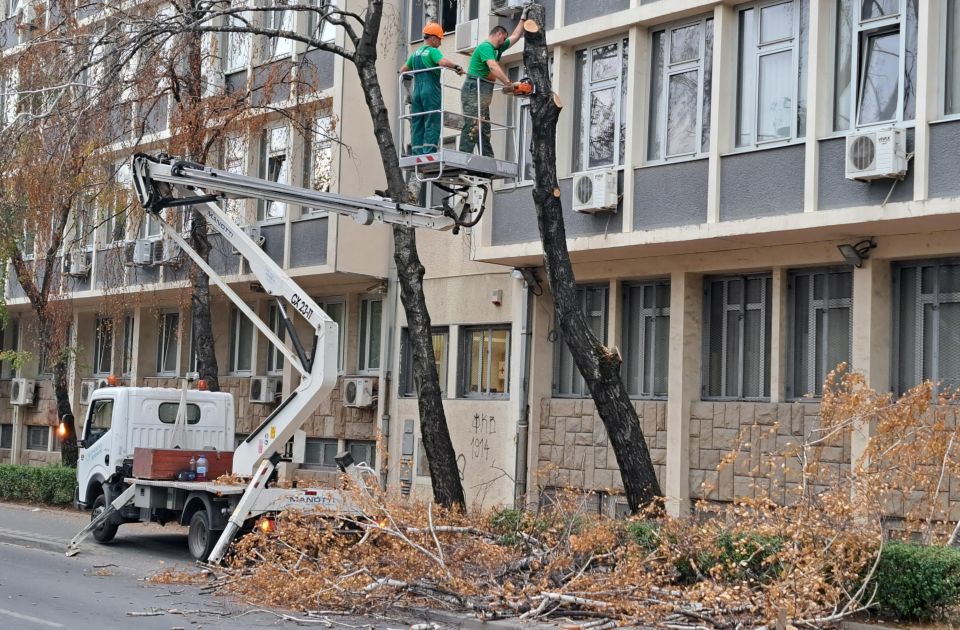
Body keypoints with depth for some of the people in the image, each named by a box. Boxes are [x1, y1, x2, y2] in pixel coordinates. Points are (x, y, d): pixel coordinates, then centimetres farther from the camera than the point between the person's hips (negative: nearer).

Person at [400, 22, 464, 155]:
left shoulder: (415, 53, 17)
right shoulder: (433, 51, -6)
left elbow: (403, 69, 27)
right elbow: (443, 62, -25)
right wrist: (457, 67, -11)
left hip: (417, 91, 7)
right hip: (431, 91, -7)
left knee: (417, 124, 6)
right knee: (432, 124, -7)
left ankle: (417, 153, 1)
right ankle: (429, 152, -15)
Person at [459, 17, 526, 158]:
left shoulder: (496, 49, 21)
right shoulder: (486, 47, -9)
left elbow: (515, 37, 32)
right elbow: (493, 67, -25)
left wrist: (523, 19, 30)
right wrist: (508, 83, -30)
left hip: (482, 95, 10)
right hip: (474, 91, -10)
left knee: (484, 130, 6)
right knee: (473, 126, -18)